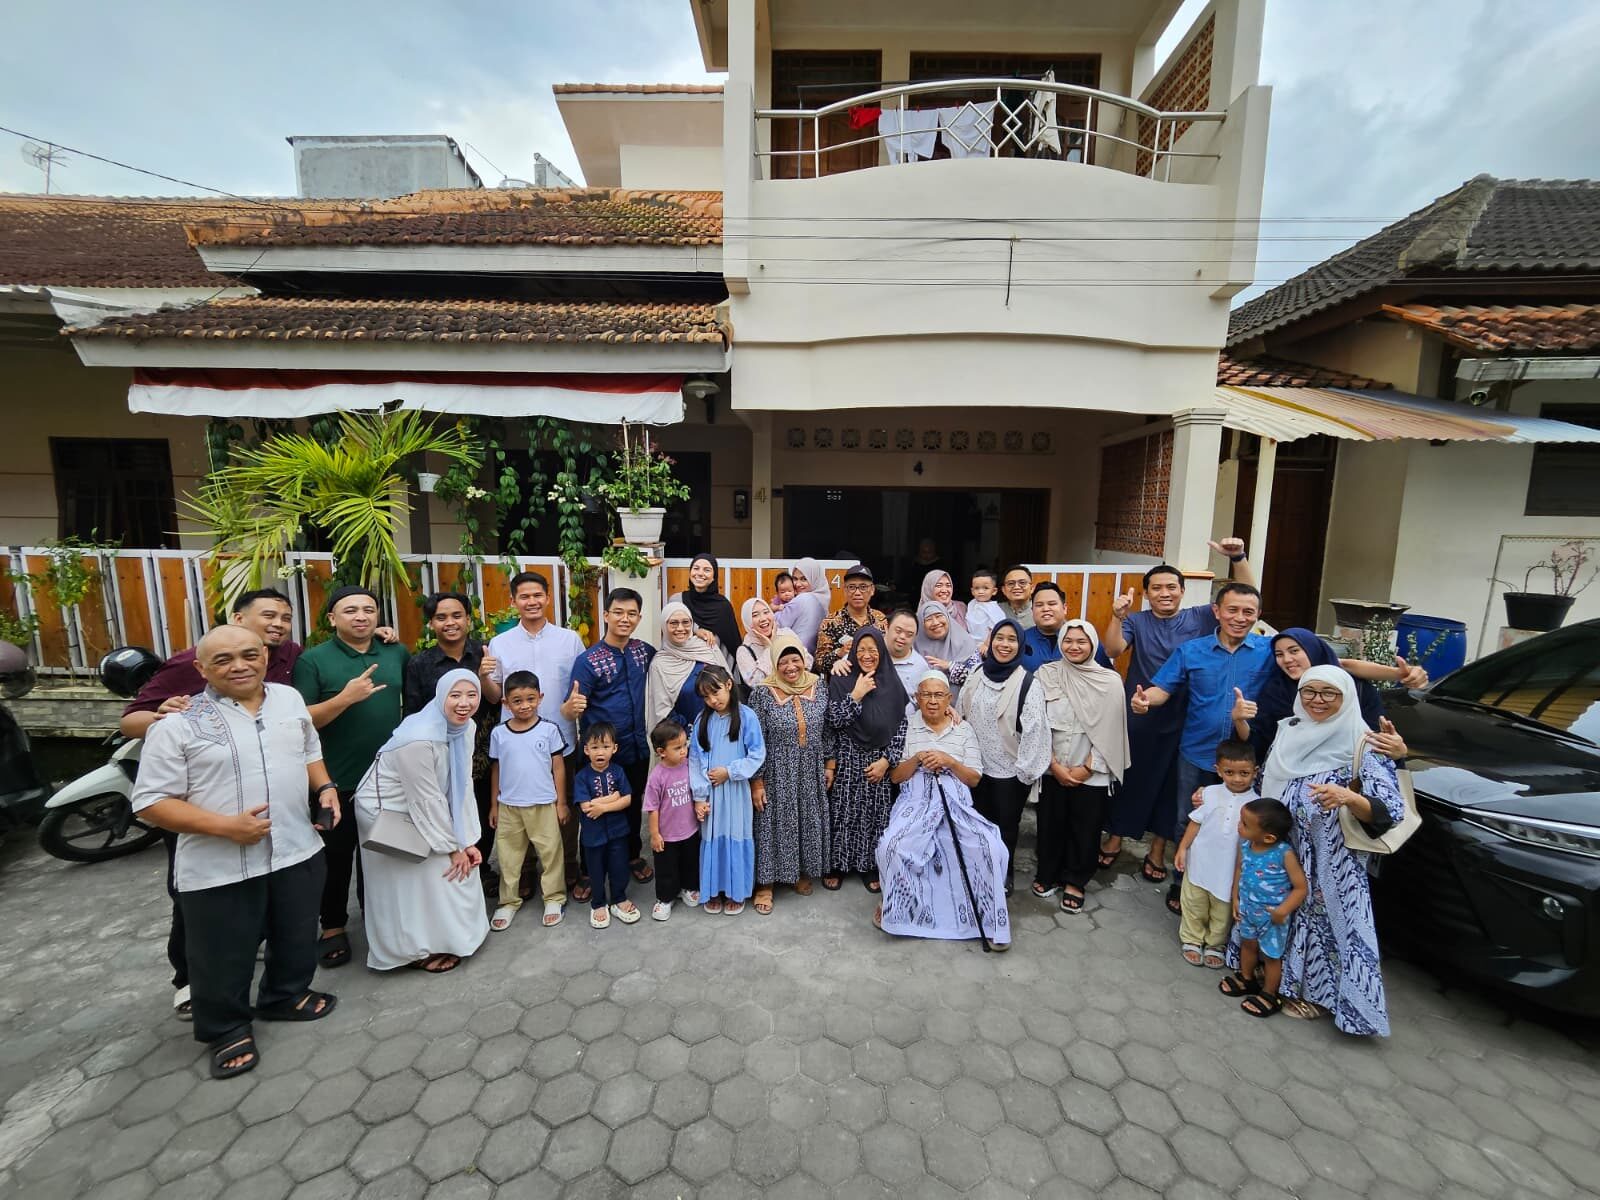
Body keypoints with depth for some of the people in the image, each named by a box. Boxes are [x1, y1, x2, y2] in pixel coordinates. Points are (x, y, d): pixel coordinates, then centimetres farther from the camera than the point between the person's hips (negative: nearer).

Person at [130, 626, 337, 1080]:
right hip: (219, 867, -4)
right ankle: (228, 1029, 38)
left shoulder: (289, 698, 2)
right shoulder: (178, 724, -12)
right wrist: (226, 826, -22)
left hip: (297, 850, 4)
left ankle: (285, 996, 45)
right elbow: (151, 801, -11)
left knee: (297, 938, 20)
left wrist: (325, 787, -1)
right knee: (223, 957, 13)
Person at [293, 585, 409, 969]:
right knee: (336, 856, 12)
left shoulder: (396, 653, 2)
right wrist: (346, 697, -28)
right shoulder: (313, 660, -9)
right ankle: (333, 927, 30)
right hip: (337, 780, -3)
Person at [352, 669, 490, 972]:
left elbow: (463, 786, -8)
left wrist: (468, 841, -10)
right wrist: (452, 848, -17)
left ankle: (447, 933, 33)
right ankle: (420, 949, 25)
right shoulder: (419, 737, -34)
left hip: (416, 810, 8)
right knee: (411, 884, 4)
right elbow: (427, 800, -27)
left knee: (452, 871, 12)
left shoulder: (466, 727, -10)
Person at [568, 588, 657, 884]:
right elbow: (570, 710, -14)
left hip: (637, 748, 4)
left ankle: (633, 856, 43)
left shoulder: (644, 650, 0)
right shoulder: (588, 660, -13)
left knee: (633, 805, 21)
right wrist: (571, 706, -39)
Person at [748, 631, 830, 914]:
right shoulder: (763, 694, -13)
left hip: (811, 774, 4)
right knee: (774, 824, 7)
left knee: (808, 822, 16)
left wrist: (829, 765, 6)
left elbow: (827, 730, 6)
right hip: (777, 775, -3)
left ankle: (803, 871, 39)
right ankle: (766, 884, 25)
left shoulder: (819, 688, -3)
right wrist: (757, 781, -9)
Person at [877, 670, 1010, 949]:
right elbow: (895, 776, 3)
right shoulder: (906, 726, 5)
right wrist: (916, 759, -15)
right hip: (916, 802, -1)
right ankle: (894, 904, 5)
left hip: (955, 803, 1)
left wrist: (949, 761, -13)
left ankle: (991, 916, 2)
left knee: (991, 848, -23)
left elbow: (974, 779, 4)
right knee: (891, 846, -27)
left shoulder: (963, 729, 8)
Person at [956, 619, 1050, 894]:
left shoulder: (1027, 684, -17)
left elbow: (1034, 731, -17)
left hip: (1010, 770, -4)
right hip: (977, 765, 4)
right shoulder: (976, 676, -1)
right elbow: (961, 716, 7)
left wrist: (1025, 771, -15)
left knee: (1006, 825, 15)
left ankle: (1004, 875, 36)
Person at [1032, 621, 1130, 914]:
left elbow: (1109, 731, -6)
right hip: (1052, 770, 1)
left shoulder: (1110, 681, -6)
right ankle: (1047, 874, 35)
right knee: (1050, 824, 13)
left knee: (1085, 829, 11)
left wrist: (1086, 768, -9)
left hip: (1092, 773, 0)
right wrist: (1054, 764, -10)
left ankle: (1075, 881, 32)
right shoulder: (1045, 675, -5)